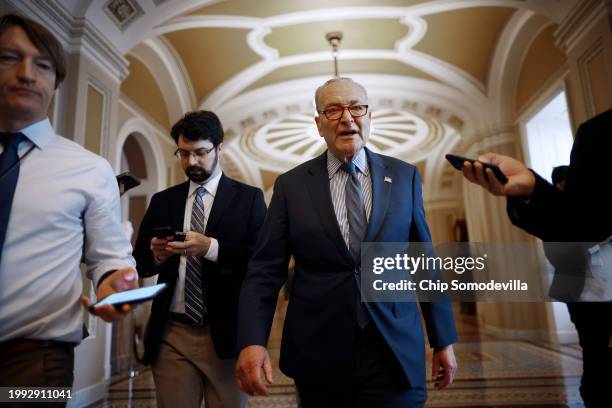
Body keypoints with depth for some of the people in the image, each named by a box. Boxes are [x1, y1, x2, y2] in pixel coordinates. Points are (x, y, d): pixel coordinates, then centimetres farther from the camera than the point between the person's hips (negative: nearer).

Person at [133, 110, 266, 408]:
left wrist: (211, 248, -22)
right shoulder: (162, 201, 11)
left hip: (225, 333, -2)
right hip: (171, 335, 3)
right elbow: (140, 263, 11)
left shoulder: (248, 197, 1)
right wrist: (155, 255, -11)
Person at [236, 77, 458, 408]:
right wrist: (252, 340, -17)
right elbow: (265, 270, -4)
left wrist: (443, 338, 8)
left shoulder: (404, 177, 2)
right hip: (317, 355, 1)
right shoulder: (290, 185, -1)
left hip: (395, 351, 0)